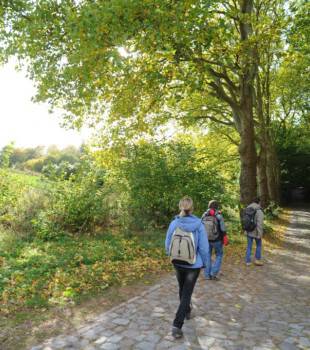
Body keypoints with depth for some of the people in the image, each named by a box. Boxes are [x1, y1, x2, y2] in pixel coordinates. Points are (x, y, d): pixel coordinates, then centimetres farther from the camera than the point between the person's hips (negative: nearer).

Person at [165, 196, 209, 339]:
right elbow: (204, 247, -13)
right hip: (193, 265, -3)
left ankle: (187, 311, 48)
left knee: (182, 289, 26)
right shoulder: (198, 224, -19)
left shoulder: (174, 223, -12)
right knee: (187, 293, 9)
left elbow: (168, 244, -2)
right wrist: (204, 262, 5)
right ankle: (177, 325, 2)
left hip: (178, 263, 3)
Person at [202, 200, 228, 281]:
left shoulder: (204, 215, -3)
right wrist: (225, 239, -1)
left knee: (208, 256, 15)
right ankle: (214, 273, 5)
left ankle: (207, 275, 16)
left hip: (206, 240, 3)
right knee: (219, 255, 13)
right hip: (217, 240, -3)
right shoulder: (219, 216, -15)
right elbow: (223, 229, -12)